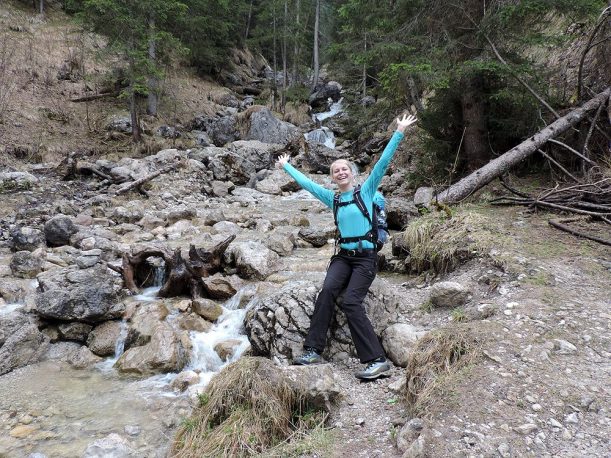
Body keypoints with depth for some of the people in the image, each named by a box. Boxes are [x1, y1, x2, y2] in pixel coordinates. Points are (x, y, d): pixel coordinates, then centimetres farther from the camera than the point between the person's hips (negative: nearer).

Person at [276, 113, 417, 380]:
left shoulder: (366, 191, 3)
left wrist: (399, 133, -10)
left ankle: (377, 360, -19)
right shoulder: (333, 198, 14)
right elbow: (306, 183, 24)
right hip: (343, 255, 4)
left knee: (351, 302, -22)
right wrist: (286, 167, 34)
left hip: (366, 256, -4)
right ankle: (313, 350, -23)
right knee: (327, 291, -23)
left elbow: (383, 162, -5)